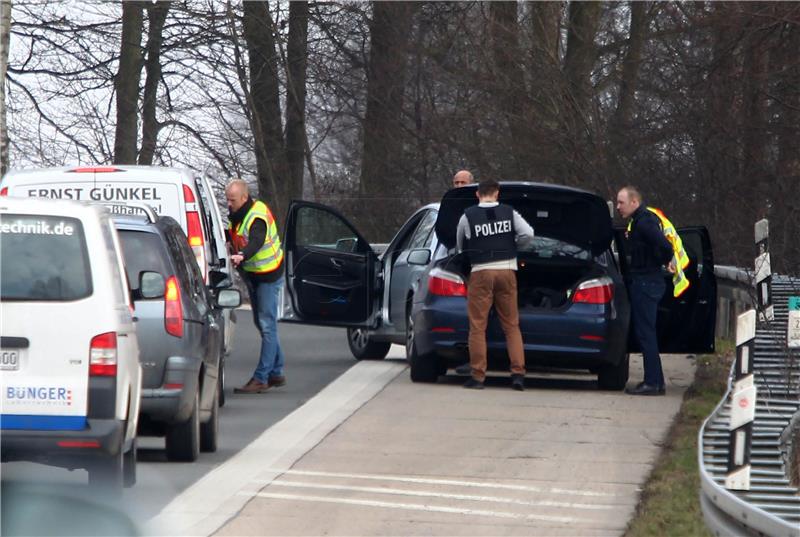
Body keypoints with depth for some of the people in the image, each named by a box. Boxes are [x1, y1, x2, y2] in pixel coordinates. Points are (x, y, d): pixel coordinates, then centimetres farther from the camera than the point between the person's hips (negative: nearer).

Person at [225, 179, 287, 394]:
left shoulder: (258, 216, -25)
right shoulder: (237, 214, 2)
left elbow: (256, 241, -43)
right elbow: (231, 235, 17)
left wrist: (242, 256, -60)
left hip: (269, 275, -10)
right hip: (252, 275, 10)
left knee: (267, 325, -10)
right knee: (262, 323, 15)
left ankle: (261, 378, -12)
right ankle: (276, 373, 25)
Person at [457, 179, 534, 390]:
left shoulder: (468, 216, -2)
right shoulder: (509, 213, 2)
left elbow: (460, 246, 9)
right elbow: (528, 234, -5)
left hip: (480, 272, -2)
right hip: (507, 270, 2)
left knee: (478, 327, 2)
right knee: (511, 325, 8)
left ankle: (478, 375, 0)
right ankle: (518, 373, 0)